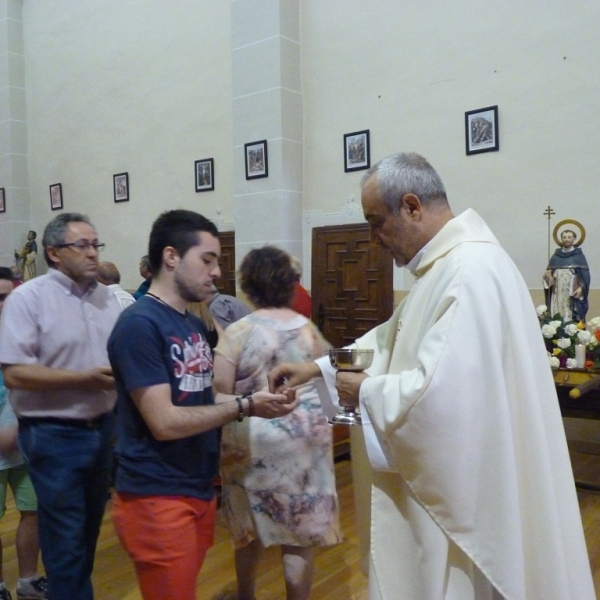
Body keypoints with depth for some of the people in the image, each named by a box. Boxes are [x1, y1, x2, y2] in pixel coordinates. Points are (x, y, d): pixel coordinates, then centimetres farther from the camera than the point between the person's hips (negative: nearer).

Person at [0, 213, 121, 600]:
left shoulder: (109, 298, 6)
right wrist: (85, 378, -22)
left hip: (103, 428, 6)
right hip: (55, 435, -6)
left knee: (90, 527, 20)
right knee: (65, 536, 5)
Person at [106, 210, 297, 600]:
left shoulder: (195, 325, 10)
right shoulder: (139, 324, -18)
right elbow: (164, 422, -21)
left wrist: (261, 399, -3)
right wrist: (246, 407, -20)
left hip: (199, 491, 8)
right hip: (157, 499, -8)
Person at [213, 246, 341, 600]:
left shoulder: (237, 333, -12)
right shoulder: (309, 330, 0)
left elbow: (219, 393, -15)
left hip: (253, 439, -1)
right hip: (305, 437, 2)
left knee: (251, 524, 21)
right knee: (301, 532, 10)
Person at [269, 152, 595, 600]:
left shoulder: (470, 270, -25)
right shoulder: (447, 264, 10)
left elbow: (441, 390, -32)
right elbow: (396, 339, 18)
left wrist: (366, 391, -14)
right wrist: (322, 368, 11)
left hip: (462, 487, -10)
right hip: (445, 478, 10)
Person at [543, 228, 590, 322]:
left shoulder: (579, 255, 4)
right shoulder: (555, 256, 11)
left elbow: (585, 274, 0)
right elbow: (549, 272, 12)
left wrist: (581, 288, -14)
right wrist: (547, 275, -11)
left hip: (573, 294, -2)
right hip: (558, 294, 2)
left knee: (573, 317, -8)